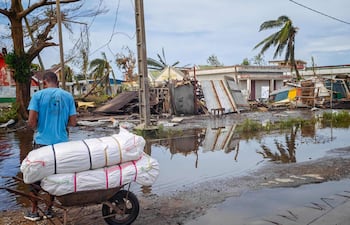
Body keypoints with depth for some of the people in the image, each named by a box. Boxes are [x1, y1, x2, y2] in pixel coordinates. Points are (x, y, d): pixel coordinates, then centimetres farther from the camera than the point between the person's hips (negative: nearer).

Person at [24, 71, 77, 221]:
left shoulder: (38, 95, -4)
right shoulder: (68, 96, 2)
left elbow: (31, 122, -10)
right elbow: (73, 122, 0)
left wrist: (37, 128, 11)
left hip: (42, 142, -2)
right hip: (61, 143, 2)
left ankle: (34, 211, 20)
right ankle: (49, 209, 22)